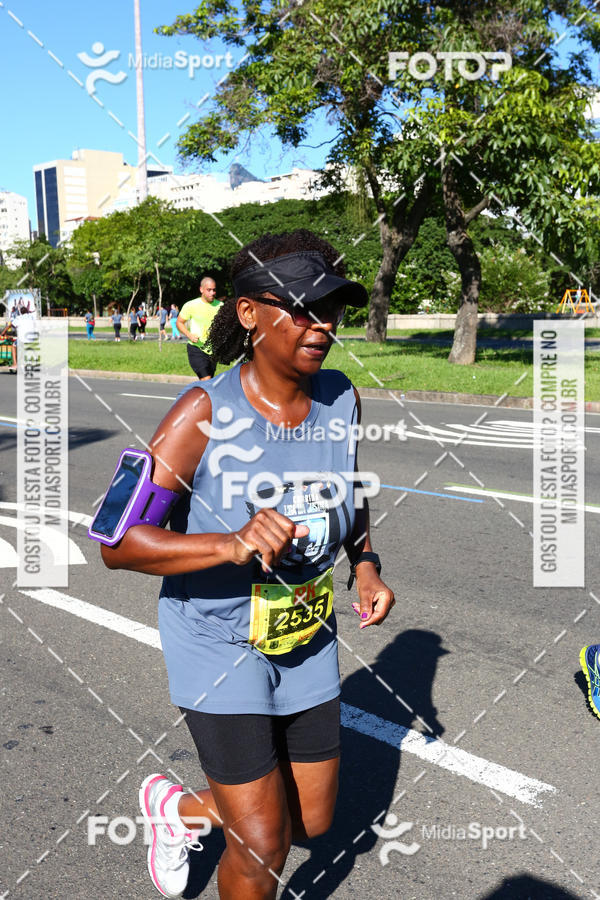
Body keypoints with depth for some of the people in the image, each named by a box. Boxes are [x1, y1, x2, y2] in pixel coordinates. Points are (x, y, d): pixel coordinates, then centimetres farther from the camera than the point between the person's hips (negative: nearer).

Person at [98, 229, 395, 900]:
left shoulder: (341, 400, -6)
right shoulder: (204, 413, -22)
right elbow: (118, 543, -24)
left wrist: (365, 566, -5)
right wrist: (233, 545, -38)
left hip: (307, 640, 6)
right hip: (218, 642, -5)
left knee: (312, 822, 20)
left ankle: (180, 808, 46)